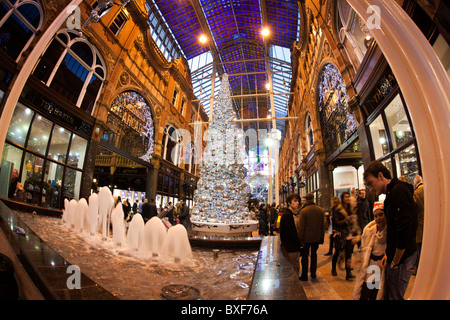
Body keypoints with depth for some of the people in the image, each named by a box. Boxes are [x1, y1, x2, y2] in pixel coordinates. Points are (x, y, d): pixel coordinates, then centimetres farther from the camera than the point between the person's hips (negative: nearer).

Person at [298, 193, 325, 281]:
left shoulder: (303, 211, -18)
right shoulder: (320, 210, -3)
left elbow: (301, 227, -14)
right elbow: (323, 225, 4)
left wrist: (300, 239, -6)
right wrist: (322, 237, 14)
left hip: (306, 237, -4)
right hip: (316, 237, 4)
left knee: (305, 256, 8)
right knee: (314, 254, 21)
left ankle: (304, 276, 17)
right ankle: (313, 273, 29)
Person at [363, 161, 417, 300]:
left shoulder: (399, 190, -18)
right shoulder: (391, 194, 13)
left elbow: (405, 230, -25)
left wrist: (395, 261, -16)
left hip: (402, 257, -9)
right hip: (396, 255, 9)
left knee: (394, 296, 2)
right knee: (386, 295, 17)